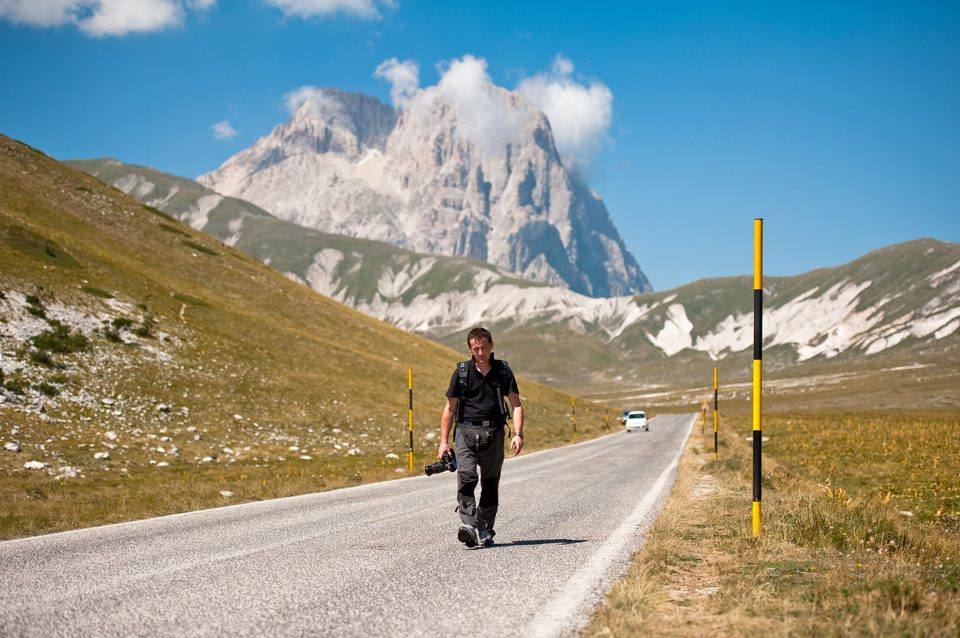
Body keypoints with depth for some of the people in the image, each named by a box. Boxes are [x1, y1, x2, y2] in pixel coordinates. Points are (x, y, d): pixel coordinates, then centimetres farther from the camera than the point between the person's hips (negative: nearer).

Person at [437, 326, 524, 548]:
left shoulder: (503, 371, 8)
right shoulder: (462, 372, 6)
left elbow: (516, 405, 6)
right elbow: (450, 409, 9)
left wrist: (518, 434, -9)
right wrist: (444, 441, 4)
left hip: (493, 432, 1)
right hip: (466, 431, -1)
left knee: (491, 484, 4)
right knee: (467, 477, -21)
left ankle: (485, 531, 14)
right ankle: (468, 524, -29)